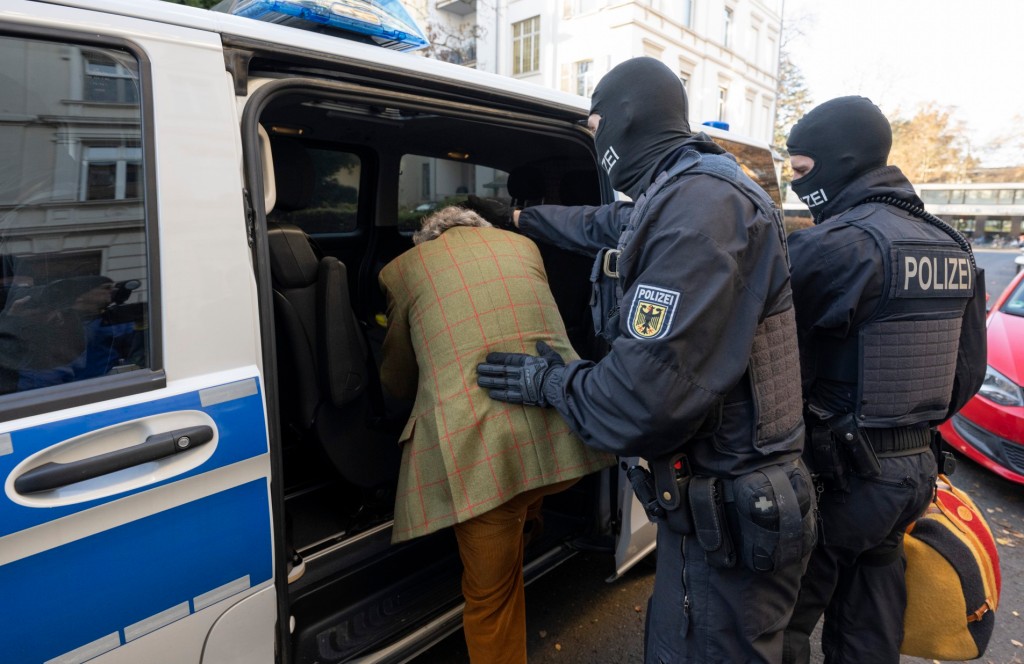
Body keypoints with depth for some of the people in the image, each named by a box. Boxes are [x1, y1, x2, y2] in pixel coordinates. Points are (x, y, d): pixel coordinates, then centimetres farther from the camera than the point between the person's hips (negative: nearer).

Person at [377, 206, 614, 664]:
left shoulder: (403, 268, 14)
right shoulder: (522, 244, 22)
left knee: (492, 593, 17)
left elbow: (396, 382, 22)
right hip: (565, 435, 4)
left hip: (479, 447, -3)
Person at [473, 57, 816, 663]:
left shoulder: (700, 208, -25)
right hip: (709, 500, 10)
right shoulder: (686, 196, 9)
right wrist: (519, 216, 42)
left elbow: (647, 399, -31)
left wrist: (550, 380, -11)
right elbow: (604, 226, 31)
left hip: (727, 522, -10)